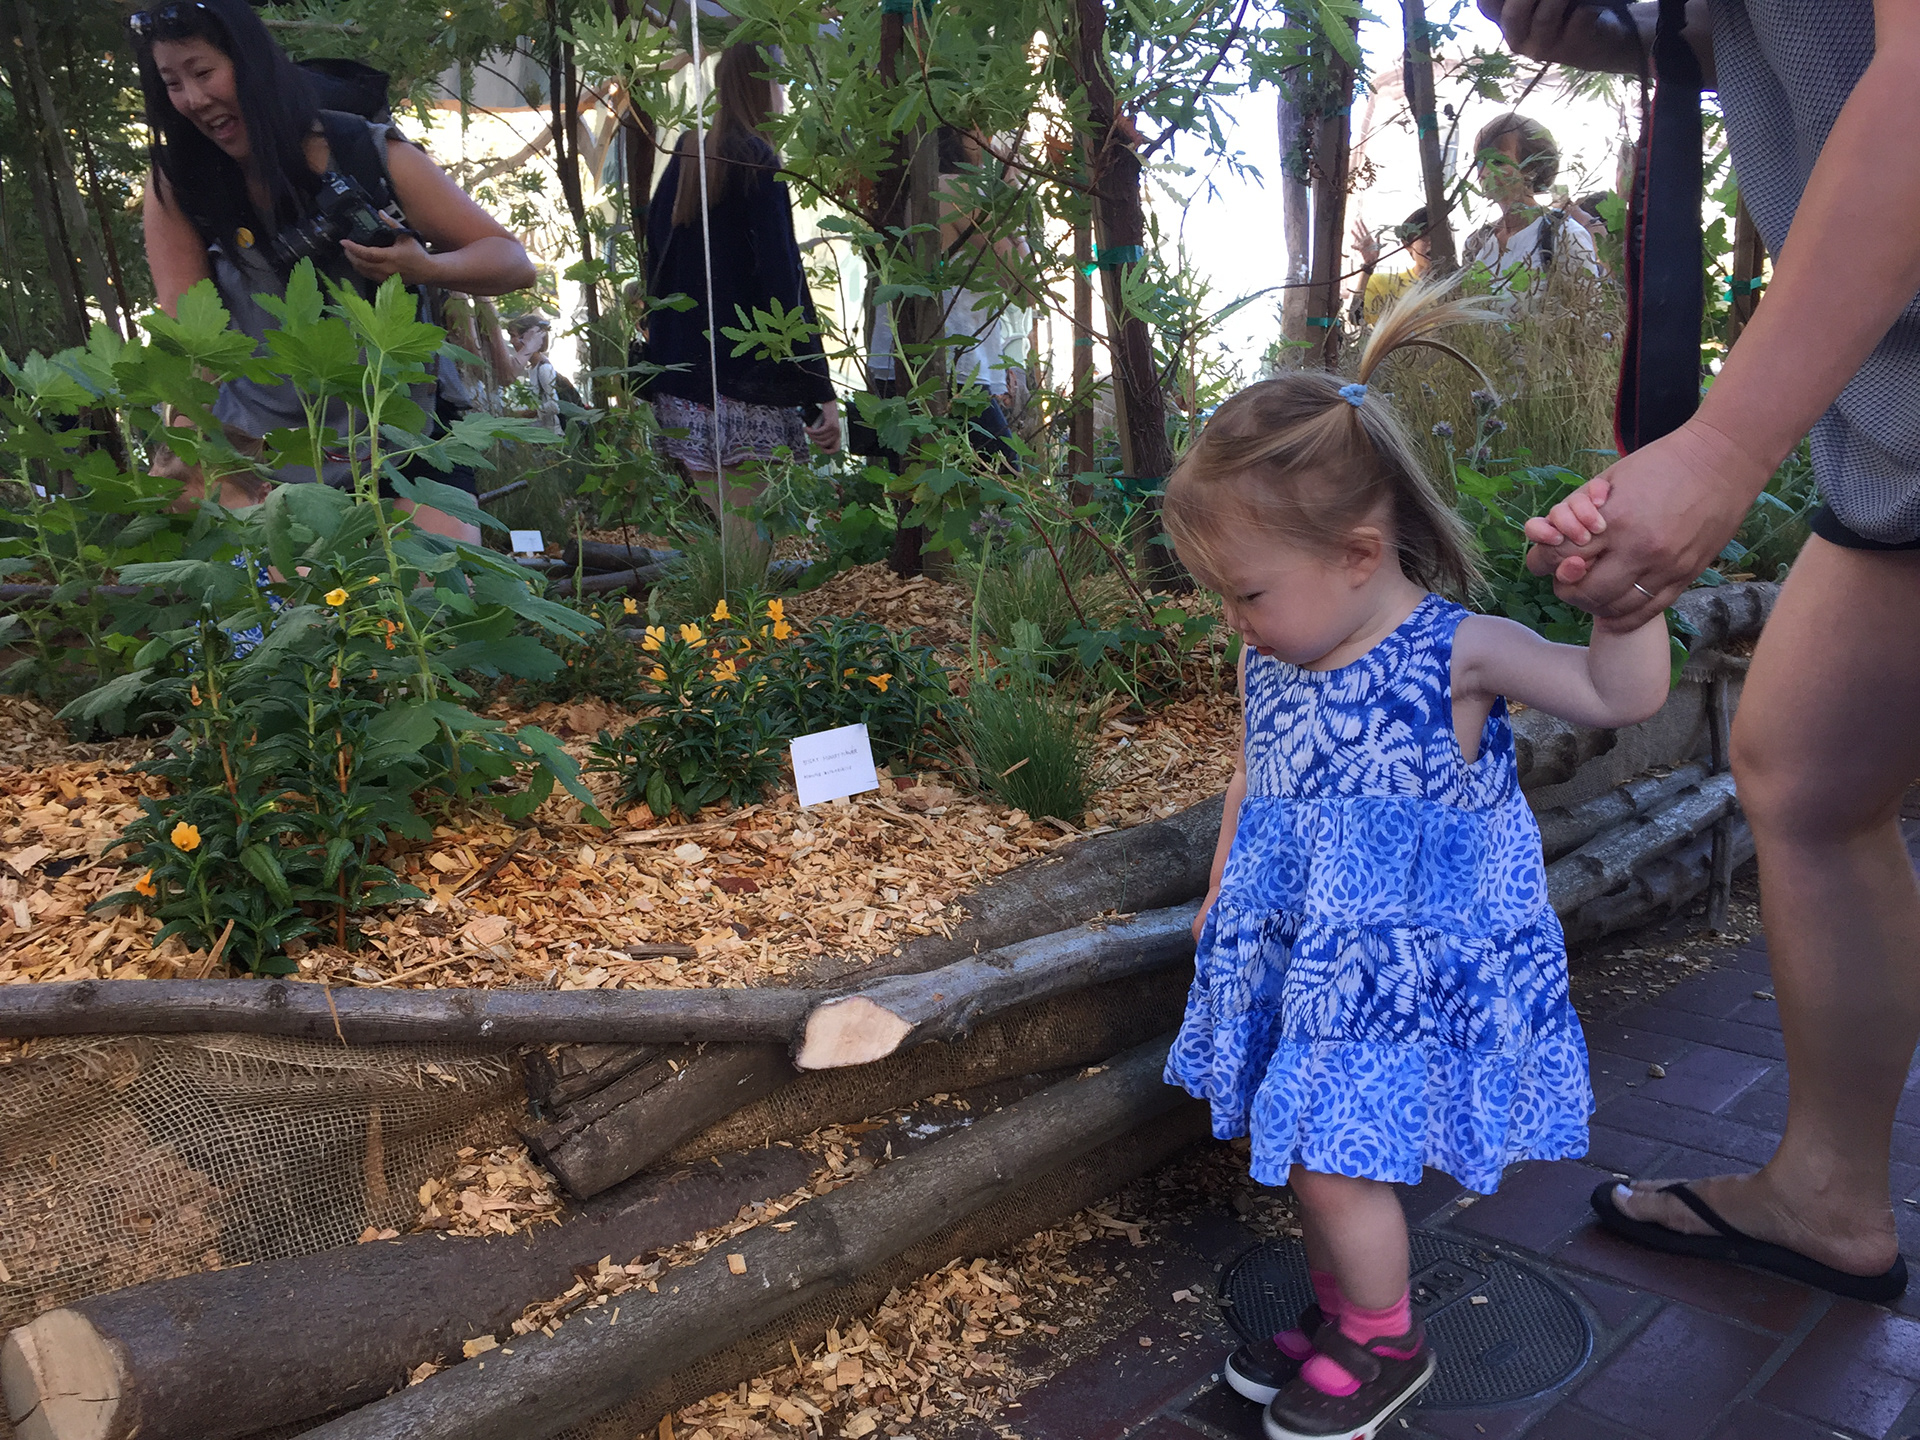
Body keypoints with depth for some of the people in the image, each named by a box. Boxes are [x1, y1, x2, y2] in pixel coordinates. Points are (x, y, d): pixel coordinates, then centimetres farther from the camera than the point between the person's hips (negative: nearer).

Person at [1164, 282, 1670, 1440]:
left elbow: (1622, 695, -16)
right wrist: (1222, 899, 23)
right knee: (1316, 1153, 16)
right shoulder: (1272, 664, 2)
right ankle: (1341, 1314, 40)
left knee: (1334, 1160, -4)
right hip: (1301, 956, 6)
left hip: (1402, 969, -6)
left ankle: (1386, 1344, 23)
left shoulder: (1457, 655, -16)